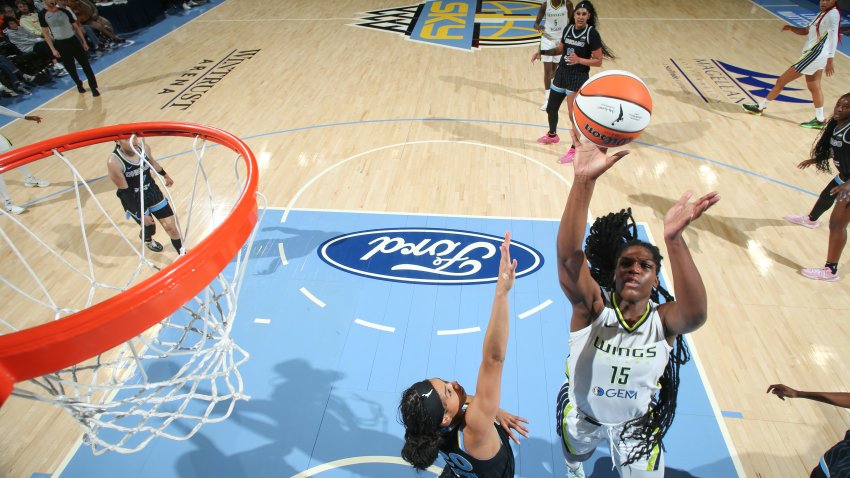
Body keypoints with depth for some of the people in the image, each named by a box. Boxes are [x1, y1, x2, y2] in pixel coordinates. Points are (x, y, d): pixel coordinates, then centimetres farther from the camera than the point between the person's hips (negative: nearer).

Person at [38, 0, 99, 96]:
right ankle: (79, 85, 30)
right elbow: (45, 33, -1)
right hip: (60, 44, -1)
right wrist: (53, 49, -6)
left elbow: (76, 27, 8)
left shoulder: (65, 11, 1)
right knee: (71, 68, 8)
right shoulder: (42, 15, -3)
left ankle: (93, 87, 2)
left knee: (85, 65, -3)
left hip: (73, 40, 1)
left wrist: (84, 42, 4)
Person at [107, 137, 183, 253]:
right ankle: (147, 240, 49)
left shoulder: (144, 148, -14)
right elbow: (125, 192, -21)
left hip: (152, 191, 4)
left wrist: (165, 175, 28)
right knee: (149, 228, 10)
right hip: (133, 200, -4)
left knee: (171, 227, 4)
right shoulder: (114, 162, -28)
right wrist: (140, 215, -19)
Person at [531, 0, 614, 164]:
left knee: (574, 115, -4)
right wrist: (542, 52, 5)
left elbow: (598, 61, -14)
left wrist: (579, 60, -27)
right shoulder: (568, 29, 1)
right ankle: (552, 135, 45)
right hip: (561, 73, 7)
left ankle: (575, 149, 13)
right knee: (551, 108, 18)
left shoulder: (592, 34, -15)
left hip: (578, 78, -6)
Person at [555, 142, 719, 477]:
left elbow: (695, 313, -53)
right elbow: (568, 256, -50)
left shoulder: (662, 320, -27)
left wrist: (673, 239, -67)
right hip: (581, 414, 1)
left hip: (637, 422, 0)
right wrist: (584, 180, -64)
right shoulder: (593, 306, -30)